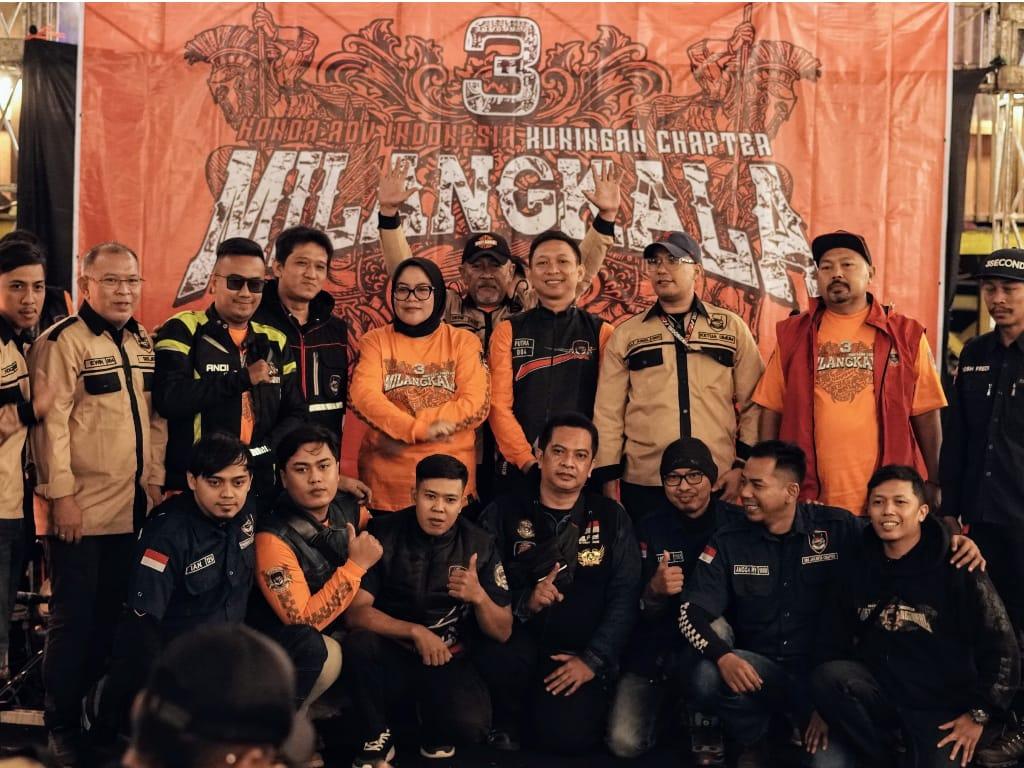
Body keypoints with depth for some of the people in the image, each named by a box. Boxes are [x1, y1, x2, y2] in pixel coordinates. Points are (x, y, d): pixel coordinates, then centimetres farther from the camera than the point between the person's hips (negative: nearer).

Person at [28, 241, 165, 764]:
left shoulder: (143, 342, 11)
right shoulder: (62, 341, -11)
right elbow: (51, 422, -15)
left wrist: (155, 480, 11)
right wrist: (62, 494, -17)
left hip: (132, 504, 7)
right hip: (81, 507, -7)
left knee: (113, 611, 14)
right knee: (75, 615, 1)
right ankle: (62, 725, 14)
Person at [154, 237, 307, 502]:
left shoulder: (275, 341, 13)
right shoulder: (184, 330, -3)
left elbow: (295, 413, 13)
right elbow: (169, 399, -18)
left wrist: (264, 448, -6)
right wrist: (243, 379, -14)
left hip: (261, 487, 5)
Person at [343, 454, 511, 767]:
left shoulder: (479, 545, -5)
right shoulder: (383, 533, -8)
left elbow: (503, 633, -4)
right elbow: (356, 612, -14)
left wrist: (479, 597, -24)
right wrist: (415, 631, -25)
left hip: (451, 662, 0)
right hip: (393, 655, 0)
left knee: (470, 724, -29)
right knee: (358, 643, -33)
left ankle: (433, 726, 9)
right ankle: (379, 736, -6)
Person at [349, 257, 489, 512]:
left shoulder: (463, 341, 6)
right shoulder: (374, 341, 6)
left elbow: (476, 404, -6)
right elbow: (363, 397, -9)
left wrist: (399, 431, -13)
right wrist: (420, 429, -24)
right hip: (387, 478, 0)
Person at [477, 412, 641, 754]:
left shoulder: (611, 518, 5)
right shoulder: (504, 513, 2)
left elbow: (624, 598, -3)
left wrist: (593, 660, -12)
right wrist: (524, 603, -24)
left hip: (583, 652, 0)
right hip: (520, 639, 0)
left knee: (569, 736, -22)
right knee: (499, 655, -34)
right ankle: (507, 726, 0)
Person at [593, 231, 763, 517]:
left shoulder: (732, 327, 8)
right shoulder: (626, 334, 8)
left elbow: (753, 403, 7)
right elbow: (608, 413, 7)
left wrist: (743, 465, -2)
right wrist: (609, 482, 2)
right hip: (644, 485, 0)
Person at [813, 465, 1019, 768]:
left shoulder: (957, 569, -8)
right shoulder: (856, 567, 4)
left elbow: (1000, 646, -6)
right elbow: (833, 641, 7)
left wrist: (978, 714, -7)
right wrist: (824, 707, -1)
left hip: (942, 707, -3)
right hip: (879, 693, 4)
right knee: (827, 678, -27)